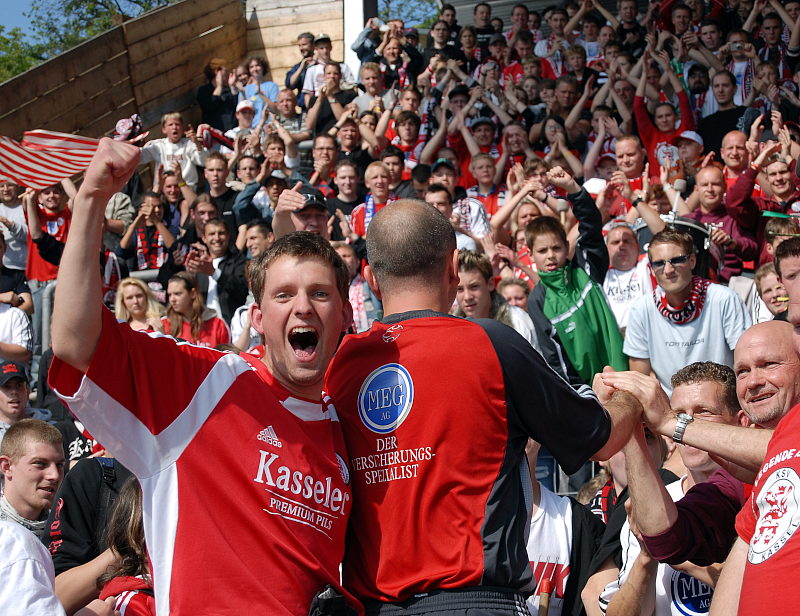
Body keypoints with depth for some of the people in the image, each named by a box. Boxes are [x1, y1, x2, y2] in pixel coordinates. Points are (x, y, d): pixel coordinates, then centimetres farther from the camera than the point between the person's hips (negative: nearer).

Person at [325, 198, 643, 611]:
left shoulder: (339, 364, 3)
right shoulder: (493, 345, -8)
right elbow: (603, 440, 6)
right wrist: (630, 399, 26)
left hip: (368, 600, 4)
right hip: (475, 597, -4)